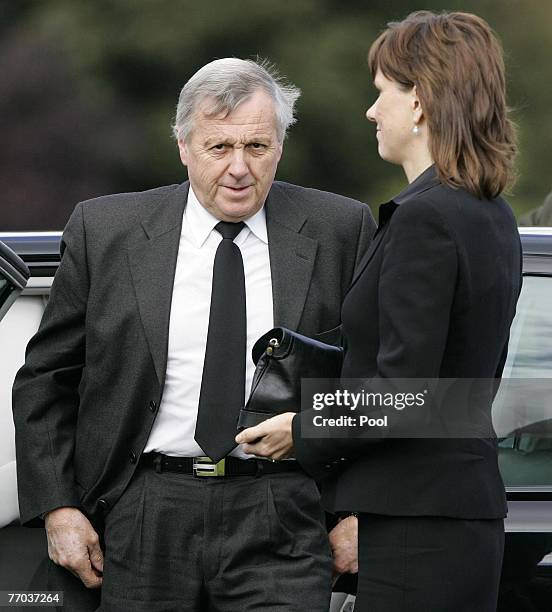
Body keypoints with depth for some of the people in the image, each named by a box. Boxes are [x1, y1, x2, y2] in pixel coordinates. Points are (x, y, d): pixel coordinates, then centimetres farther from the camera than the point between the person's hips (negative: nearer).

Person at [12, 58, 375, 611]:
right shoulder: (104, 231, 4)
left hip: (283, 524, -1)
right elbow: (45, 380, 9)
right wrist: (57, 507, 0)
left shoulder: (340, 230, 3)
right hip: (145, 520, 1)